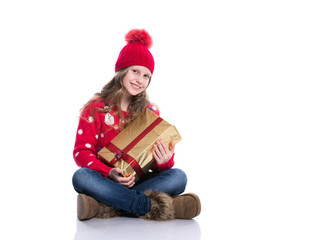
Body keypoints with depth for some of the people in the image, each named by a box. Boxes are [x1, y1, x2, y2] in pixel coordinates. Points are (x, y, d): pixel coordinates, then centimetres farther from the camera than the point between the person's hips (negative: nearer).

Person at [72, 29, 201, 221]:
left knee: (178, 176, -23)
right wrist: (110, 173, -23)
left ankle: (104, 207, -34)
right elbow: (82, 151, -5)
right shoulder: (96, 108, 2)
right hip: (105, 180, -2)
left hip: (138, 181, 3)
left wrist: (164, 161, -22)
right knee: (81, 177, -34)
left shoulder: (151, 111, 10)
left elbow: (155, 159, 5)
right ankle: (152, 206, -35)